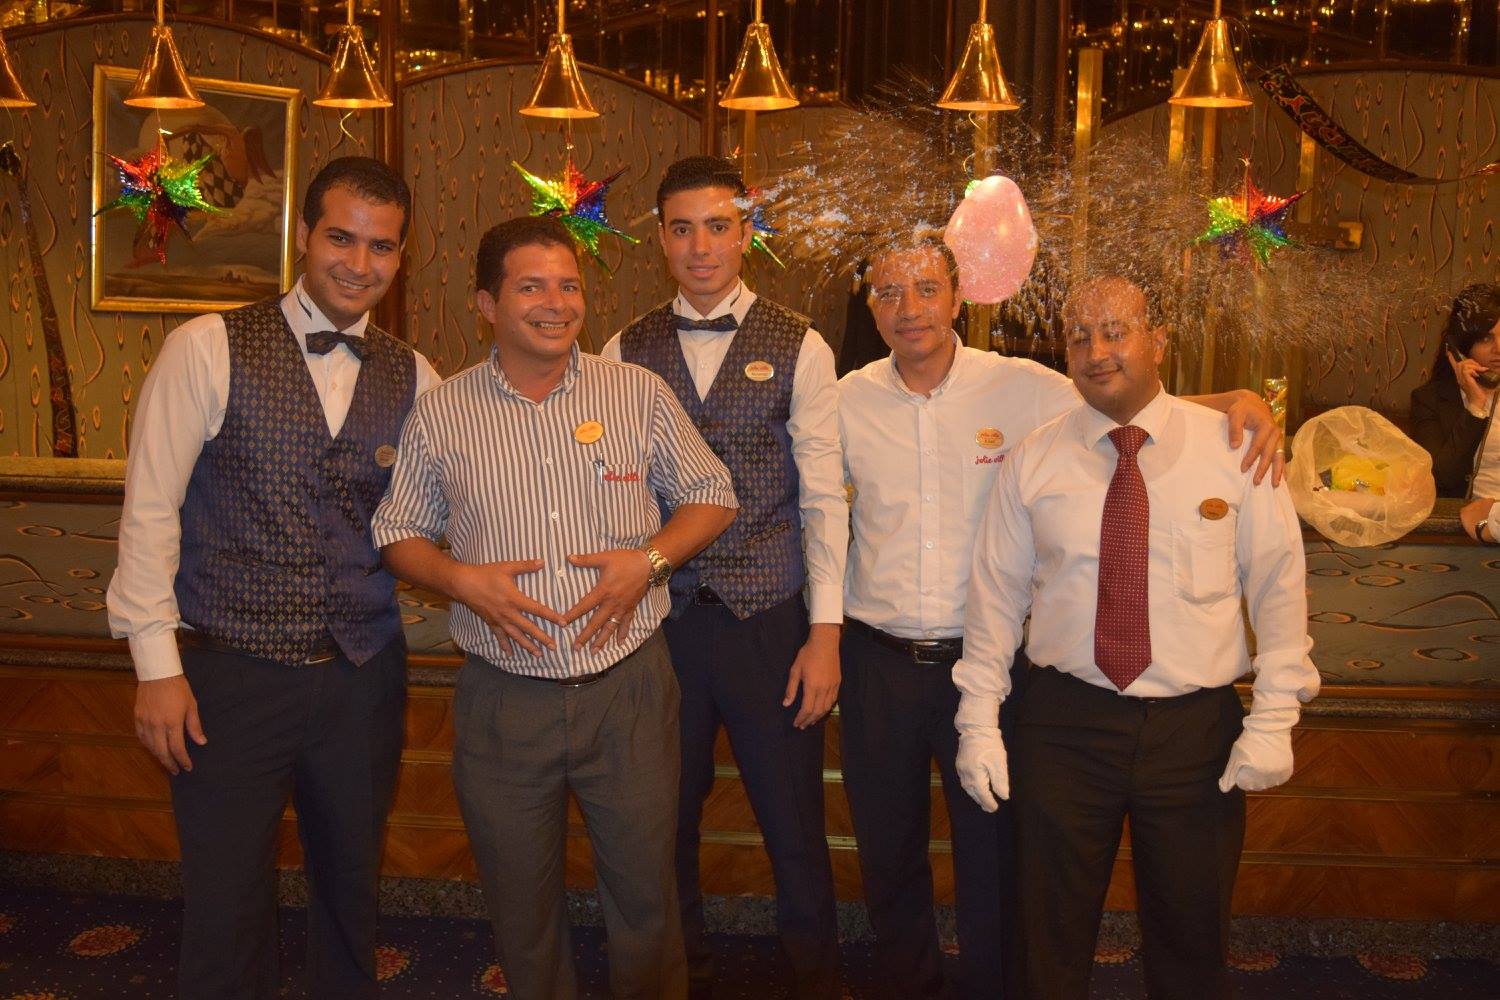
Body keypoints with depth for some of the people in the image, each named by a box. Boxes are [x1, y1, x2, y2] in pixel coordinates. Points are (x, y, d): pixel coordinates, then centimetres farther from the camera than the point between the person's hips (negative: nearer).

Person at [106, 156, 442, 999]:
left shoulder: (414, 379, 4)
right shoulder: (209, 348, -5)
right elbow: (150, 506, -6)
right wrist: (157, 662, -8)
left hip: (365, 677, 3)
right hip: (231, 673, -3)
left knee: (352, 897, 17)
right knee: (227, 909, 7)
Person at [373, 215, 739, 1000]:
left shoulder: (640, 393, 0)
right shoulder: (439, 414, 1)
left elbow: (711, 498, 6)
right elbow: (398, 534, 8)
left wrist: (649, 560, -11)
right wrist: (460, 580, -12)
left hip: (629, 687, 0)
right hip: (503, 696, 1)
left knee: (646, 895, 11)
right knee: (522, 908, 16)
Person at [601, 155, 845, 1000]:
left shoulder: (799, 348, 0)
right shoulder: (626, 352, 5)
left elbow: (824, 497, -3)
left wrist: (826, 632, -7)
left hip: (770, 618, -2)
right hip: (659, 618, 2)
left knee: (794, 825, 7)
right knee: (666, 817, 15)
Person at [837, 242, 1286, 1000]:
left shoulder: (1023, 388, -7)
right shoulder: (847, 400, -1)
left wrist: (1235, 401, -17)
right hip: (878, 661, 2)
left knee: (994, 852, 12)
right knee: (887, 850, 18)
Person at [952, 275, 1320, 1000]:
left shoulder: (1233, 447, -1)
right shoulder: (1034, 459, 1)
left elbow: (1279, 586, 0)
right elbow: (995, 594, 4)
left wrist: (1274, 721, -6)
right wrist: (978, 723, 1)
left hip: (1196, 729, 0)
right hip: (1064, 723, 1)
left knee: (1192, 940, 14)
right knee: (1053, 938, 12)